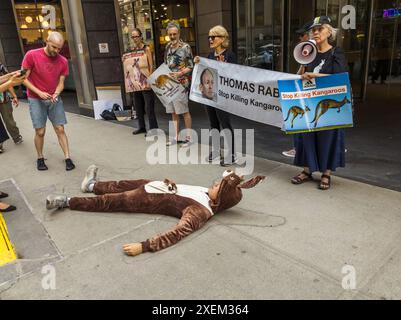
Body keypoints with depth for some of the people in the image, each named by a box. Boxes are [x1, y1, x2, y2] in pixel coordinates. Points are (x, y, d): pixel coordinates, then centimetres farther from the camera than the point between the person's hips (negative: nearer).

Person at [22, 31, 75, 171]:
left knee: (60, 129, 0)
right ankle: (40, 158, 18)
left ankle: (67, 158, 5)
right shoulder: (32, 55, -12)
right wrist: (39, 92, -20)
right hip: (36, 100, -2)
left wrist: (56, 94, -19)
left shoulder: (63, 61, -4)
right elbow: (24, 78, -9)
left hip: (54, 99, 2)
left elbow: (61, 83, 1)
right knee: (40, 131, 0)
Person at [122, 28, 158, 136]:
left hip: (145, 83, -6)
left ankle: (153, 129, 4)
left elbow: (151, 66, -10)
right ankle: (142, 127, 24)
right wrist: (125, 60, 1)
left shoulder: (146, 49, -4)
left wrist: (149, 80, -16)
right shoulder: (132, 50, 12)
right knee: (138, 106, 12)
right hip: (135, 83, 7)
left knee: (149, 107, -4)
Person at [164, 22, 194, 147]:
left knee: (184, 111, -2)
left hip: (181, 84, -6)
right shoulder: (168, 47, 13)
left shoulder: (185, 47, -6)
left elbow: (191, 66, -7)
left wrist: (180, 73, -20)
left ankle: (188, 137, 7)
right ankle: (176, 137, 20)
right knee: (173, 112, 10)